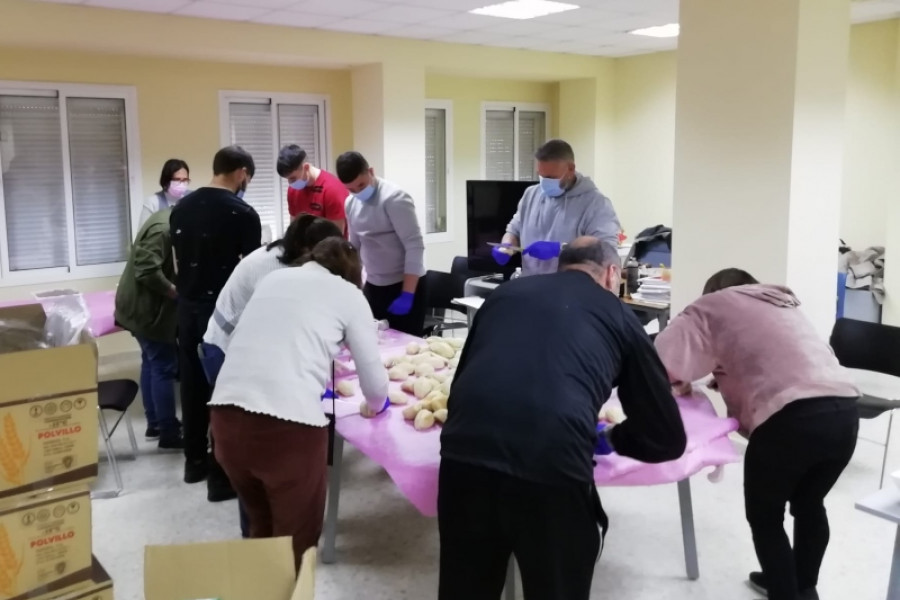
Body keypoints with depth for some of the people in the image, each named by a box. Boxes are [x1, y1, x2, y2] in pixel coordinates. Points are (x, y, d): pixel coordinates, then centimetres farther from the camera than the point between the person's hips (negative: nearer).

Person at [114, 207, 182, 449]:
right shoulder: (164, 229, -25)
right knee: (164, 367, -5)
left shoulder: (168, 217, 8)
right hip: (147, 308, -11)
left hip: (142, 305, 11)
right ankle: (168, 434, 3)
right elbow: (147, 271, -31)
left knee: (152, 362, 17)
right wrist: (174, 291, -20)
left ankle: (155, 424, 28)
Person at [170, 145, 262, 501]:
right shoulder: (243, 213, -11)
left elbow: (178, 259, 14)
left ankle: (194, 460, 29)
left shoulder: (181, 207, 7)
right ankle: (222, 474, 6)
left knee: (192, 382, 16)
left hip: (187, 305, 7)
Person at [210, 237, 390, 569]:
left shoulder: (272, 278, 22)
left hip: (227, 414, 5)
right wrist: (373, 405, 36)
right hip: (289, 424, -5)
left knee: (261, 528, 27)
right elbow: (374, 381, 14)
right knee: (296, 543, 14)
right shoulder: (348, 293, 10)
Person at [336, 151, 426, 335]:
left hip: (404, 285, -6)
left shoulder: (394, 198, -17)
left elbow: (415, 246, -19)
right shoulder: (351, 203, 5)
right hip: (372, 286, 7)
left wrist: (407, 295, -21)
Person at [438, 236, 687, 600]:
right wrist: (611, 437, 40)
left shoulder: (506, 292, 23)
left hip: (464, 453, 3)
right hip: (553, 467, -2)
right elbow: (668, 438, 22)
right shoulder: (618, 315, 17)